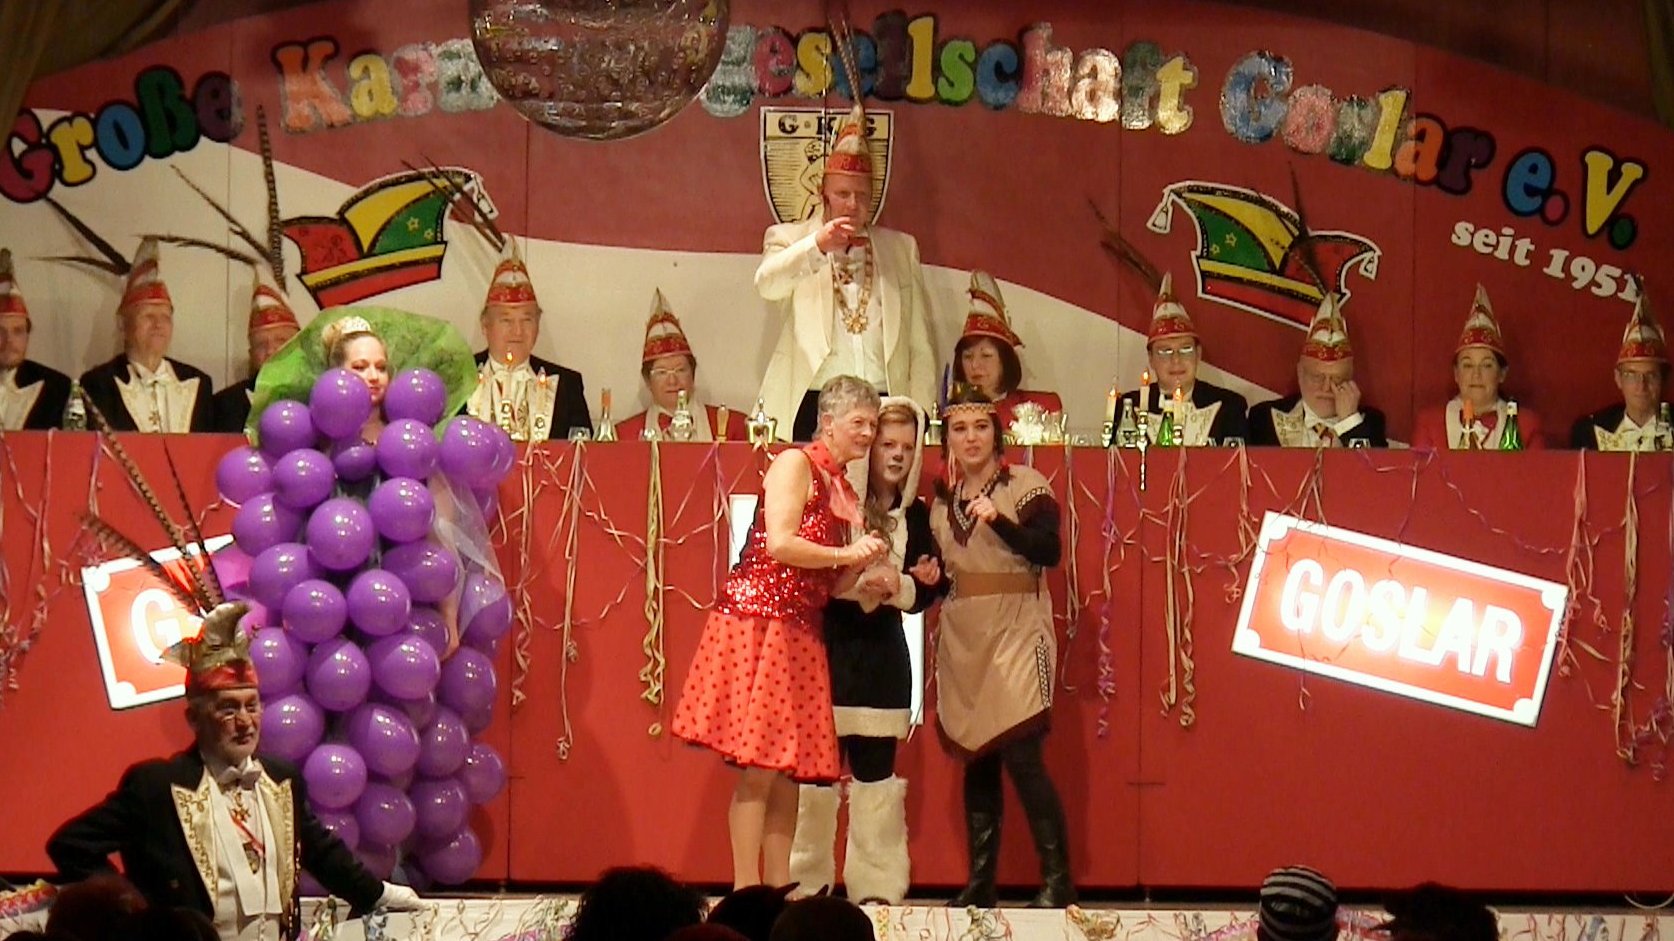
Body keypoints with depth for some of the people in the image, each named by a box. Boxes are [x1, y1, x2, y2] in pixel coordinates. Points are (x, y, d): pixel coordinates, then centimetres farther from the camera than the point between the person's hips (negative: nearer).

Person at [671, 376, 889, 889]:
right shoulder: (795, 464, -4)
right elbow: (779, 544, -15)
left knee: (790, 768, 5)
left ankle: (778, 889, 6)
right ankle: (746, 890, -11)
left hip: (801, 630, 8)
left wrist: (862, 563, 2)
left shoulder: (845, 491, 21)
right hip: (758, 616, -8)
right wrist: (845, 554, -13)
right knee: (759, 765, -11)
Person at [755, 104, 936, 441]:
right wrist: (817, 245, -22)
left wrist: (921, 416, 8)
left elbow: (920, 343, 16)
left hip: (883, 401, 2)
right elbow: (766, 284, -8)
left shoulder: (900, 248, 20)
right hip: (810, 403, -2)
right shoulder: (790, 239, 14)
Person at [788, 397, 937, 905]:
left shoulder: (914, 514, 9)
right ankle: (804, 888, 7)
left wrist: (898, 586, -14)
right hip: (826, 656, -4)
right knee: (817, 778, -1)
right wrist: (860, 584, -22)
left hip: (882, 663, 4)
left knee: (876, 778, 6)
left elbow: (925, 594, 8)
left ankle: (878, 890, 9)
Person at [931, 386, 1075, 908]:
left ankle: (1058, 880, -9)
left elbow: (1050, 551, -15)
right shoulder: (941, 498, 13)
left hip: (1015, 633, -6)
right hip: (961, 639, 6)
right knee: (976, 759, 6)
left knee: (1021, 756, -14)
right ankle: (980, 882, 10)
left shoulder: (1025, 485, -3)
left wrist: (997, 519, -25)